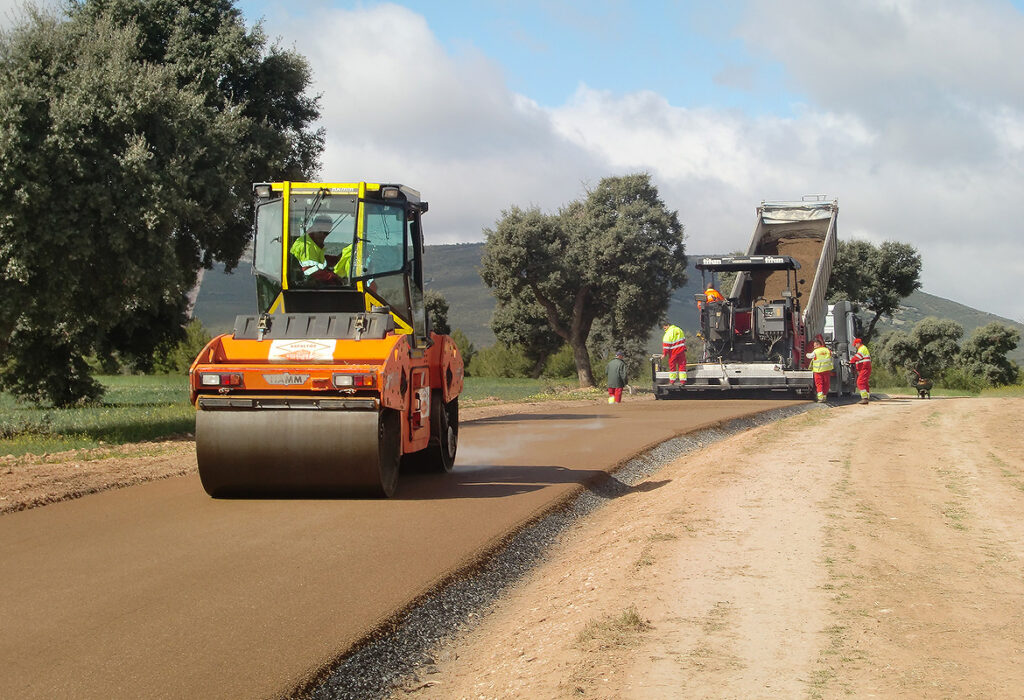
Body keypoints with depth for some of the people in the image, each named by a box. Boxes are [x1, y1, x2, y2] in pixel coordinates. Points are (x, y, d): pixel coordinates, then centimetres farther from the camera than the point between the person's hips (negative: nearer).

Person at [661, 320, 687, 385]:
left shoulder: (668, 333, -15)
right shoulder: (679, 330, 9)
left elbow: (666, 344, -15)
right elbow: (684, 340, 19)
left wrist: (664, 354, -9)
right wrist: (684, 349, 27)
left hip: (673, 353, -6)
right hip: (681, 351, 6)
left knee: (672, 366, 6)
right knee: (682, 366, 7)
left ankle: (672, 381, 9)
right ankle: (683, 381, 6)